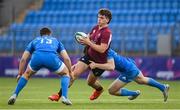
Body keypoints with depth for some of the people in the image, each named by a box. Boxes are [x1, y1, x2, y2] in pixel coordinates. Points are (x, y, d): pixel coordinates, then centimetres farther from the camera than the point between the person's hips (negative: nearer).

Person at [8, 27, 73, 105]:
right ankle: (64, 97, 7)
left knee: (27, 75, 32)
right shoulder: (56, 41, 38)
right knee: (65, 73, 26)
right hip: (52, 58, -1)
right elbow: (66, 58, 27)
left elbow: (23, 59, 32)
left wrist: (20, 73, 39)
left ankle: (14, 95, 20)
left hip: (36, 57, 1)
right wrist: (70, 72, 37)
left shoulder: (35, 41, 38)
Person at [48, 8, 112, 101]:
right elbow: (88, 38, 14)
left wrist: (88, 42, -27)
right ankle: (59, 95, -9)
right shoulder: (96, 28, 2)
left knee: (90, 82, 12)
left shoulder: (107, 33, -22)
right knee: (74, 73, -12)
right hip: (88, 55, 6)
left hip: (99, 61, -6)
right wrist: (83, 40, -10)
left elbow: (102, 49, -29)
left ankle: (99, 89, 49)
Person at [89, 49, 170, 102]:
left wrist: (96, 65, -44)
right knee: (142, 80, 35)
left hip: (128, 72, -9)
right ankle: (163, 87, 45)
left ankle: (134, 93, 15)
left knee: (111, 91, 0)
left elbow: (111, 67, -44)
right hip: (131, 64, 9)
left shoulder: (107, 53, -29)